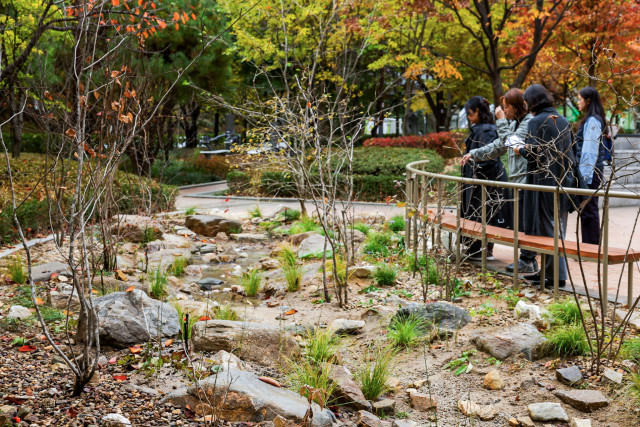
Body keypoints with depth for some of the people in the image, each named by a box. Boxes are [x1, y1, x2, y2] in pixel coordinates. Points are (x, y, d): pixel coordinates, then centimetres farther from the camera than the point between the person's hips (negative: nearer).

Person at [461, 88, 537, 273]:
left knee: (526, 221, -5)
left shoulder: (529, 123, -12)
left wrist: (502, 121, -12)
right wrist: (474, 154, 24)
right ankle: (528, 259, 18)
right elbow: (498, 146, 25)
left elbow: (510, 143, -19)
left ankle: (527, 261, 1)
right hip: (519, 180, 10)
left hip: (526, 179, -10)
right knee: (522, 221, 12)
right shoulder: (514, 123, 18)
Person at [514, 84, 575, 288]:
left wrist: (520, 149, 1)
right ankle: (547, 270, 19)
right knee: (558, 225, 12)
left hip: (544, 180, -8)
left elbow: (535, 153, -19)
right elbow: (570, 153, 13)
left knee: (547, 227, -1)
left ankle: (556, 274, 1)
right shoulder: (562, 121, 9)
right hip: (563, 179, 8)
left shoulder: (537, 122, -12)